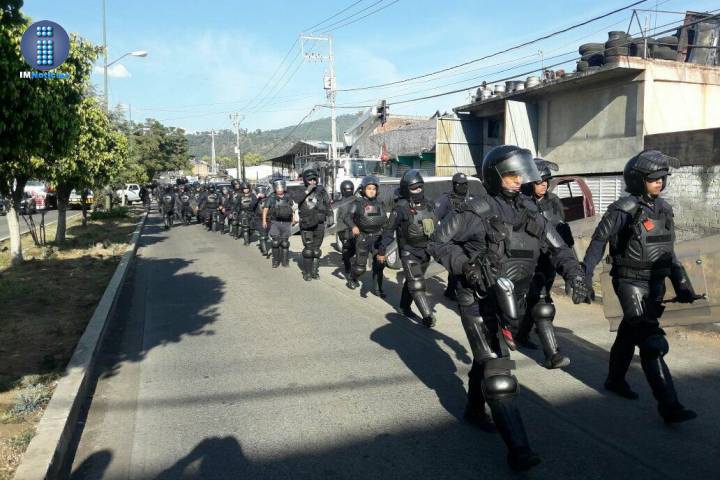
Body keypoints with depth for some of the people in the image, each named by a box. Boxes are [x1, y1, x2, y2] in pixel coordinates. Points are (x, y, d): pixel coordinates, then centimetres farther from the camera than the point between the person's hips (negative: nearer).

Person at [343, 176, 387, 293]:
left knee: (379, 262, -3)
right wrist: (353, 226, -27)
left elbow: (385, 218, 21)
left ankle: (377, 288, 9)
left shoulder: (379, 203, 11)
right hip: (363, 237, -3)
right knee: (360, 265, 1)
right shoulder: (358, 203, -2)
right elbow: (347, 217, -11)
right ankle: (352, 280, 30)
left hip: (378, 236, 4)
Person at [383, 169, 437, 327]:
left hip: (426, 252, 6)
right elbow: (389, 230, -9)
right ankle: (428, 316, -7)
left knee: (411, 280, 20)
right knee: (417, 284, -10)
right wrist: (382, 249, -9)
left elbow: (435, 227, 16)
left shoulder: (429, 205, 4)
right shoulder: (401, 208, -14)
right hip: (409, 253, -6)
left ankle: (405, 305, 37)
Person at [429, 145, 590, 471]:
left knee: (486, 359, 24)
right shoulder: (479, 212, -16)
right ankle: (517, 449, -6)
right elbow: (438, 242, -12)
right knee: (498, 371, -9)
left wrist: (574, 275, -11)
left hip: (507, 302, 7)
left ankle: (474, 410, 47)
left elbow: (556, 246, 5)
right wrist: (465, 266, -23)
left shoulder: (527, 210, 3)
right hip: (479, 303, -7)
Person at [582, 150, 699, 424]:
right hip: (631, 283, -7)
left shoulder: (663, 209, 8)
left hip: (655, 283, 7)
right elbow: (598, 242, -8)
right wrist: (584, 277, -10)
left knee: (629, 333, 21)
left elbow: (668, 251, 15)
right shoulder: (624, 209, -13)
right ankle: (669, 407, -10)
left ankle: (615, 380, 38)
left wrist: (682, 284, 14)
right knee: (652, 342, -11)